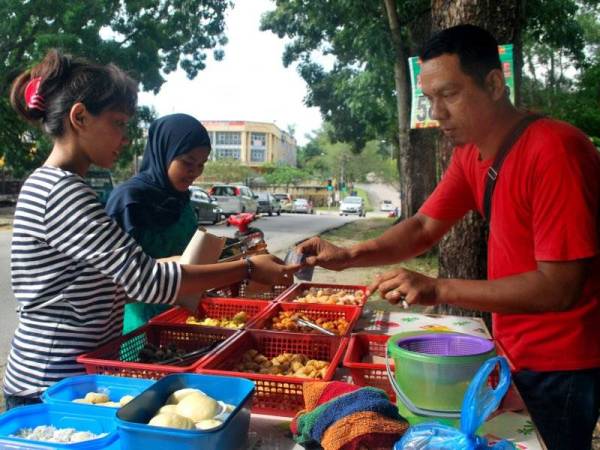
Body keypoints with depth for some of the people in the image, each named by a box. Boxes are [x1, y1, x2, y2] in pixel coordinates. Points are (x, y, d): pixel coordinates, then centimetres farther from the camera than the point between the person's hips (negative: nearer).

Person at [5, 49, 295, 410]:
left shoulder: (52, 185, 10)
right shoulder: (63, 192, -21)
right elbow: (147, 281, -25)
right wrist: (247, 269, -19)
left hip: (76, 374, 9)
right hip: (54, 387, -9)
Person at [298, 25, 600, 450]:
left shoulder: (553, 150, -25)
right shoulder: (470, 154, 1)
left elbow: (559, 287, -27)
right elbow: (423, 227, 1)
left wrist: (437, 289, -31)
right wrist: (348, 255, -14)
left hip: (563, 367, -7)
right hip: (518, 353, 7)